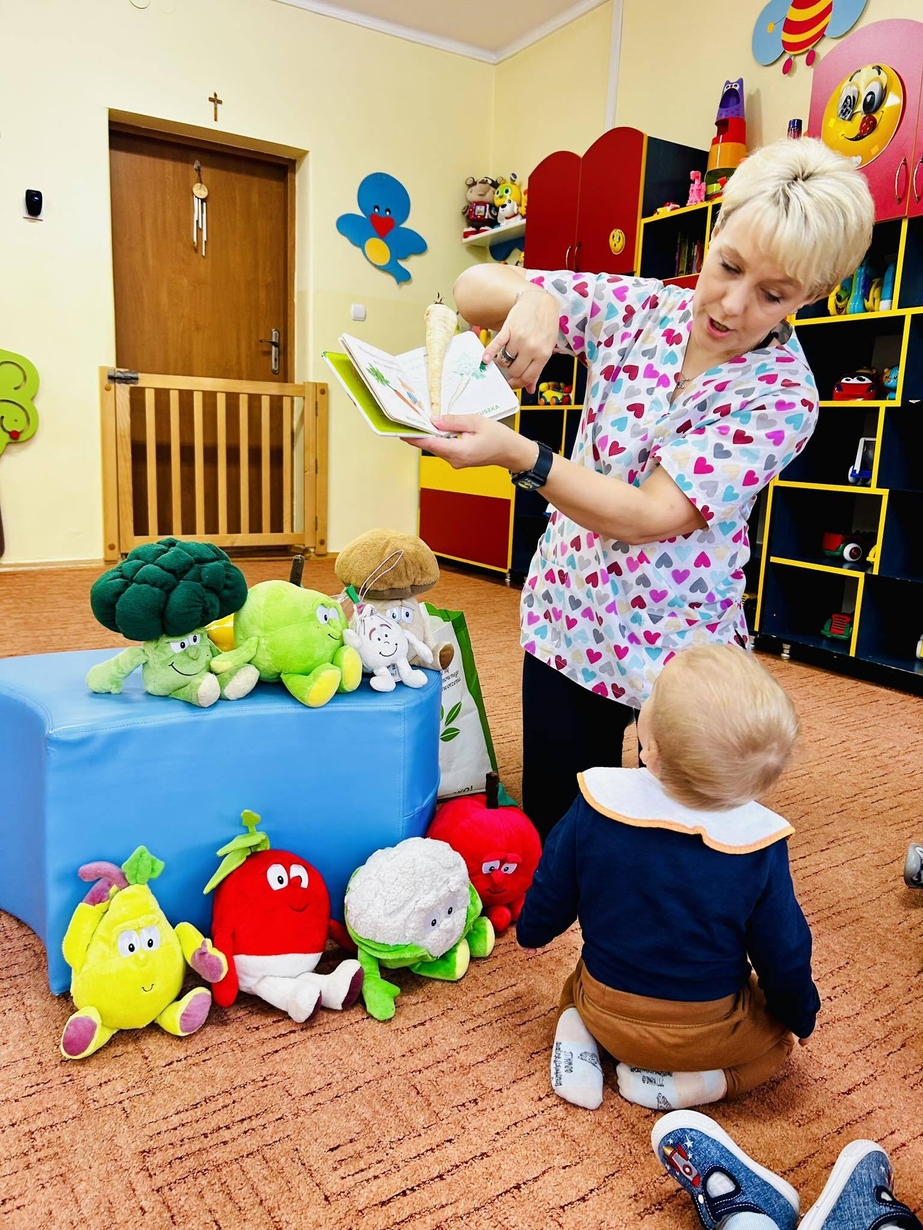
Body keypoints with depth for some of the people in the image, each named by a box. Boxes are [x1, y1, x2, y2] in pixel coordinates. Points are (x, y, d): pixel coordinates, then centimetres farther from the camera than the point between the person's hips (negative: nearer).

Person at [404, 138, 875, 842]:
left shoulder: (782, 394, -15)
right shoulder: (639, 308, -5)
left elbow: (645, 515, -25)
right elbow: (473, 288, -4)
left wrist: (516, 454, -37)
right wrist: (532, 299, -26)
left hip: (671, 648, -3)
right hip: (565, 619, 3)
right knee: (553, 828, 15)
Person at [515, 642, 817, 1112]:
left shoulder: (597, 800, -24)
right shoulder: (758, 844, -25)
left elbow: (551, 892, -7)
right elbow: (783, 953, -10)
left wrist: (531, 932, 16)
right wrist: (799, 1017, 12)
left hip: (606, 1013, 2)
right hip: (706, 1031, -2)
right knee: (775, 1034, 27)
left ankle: (576, 1038, 5)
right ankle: (680, 1082, 4)